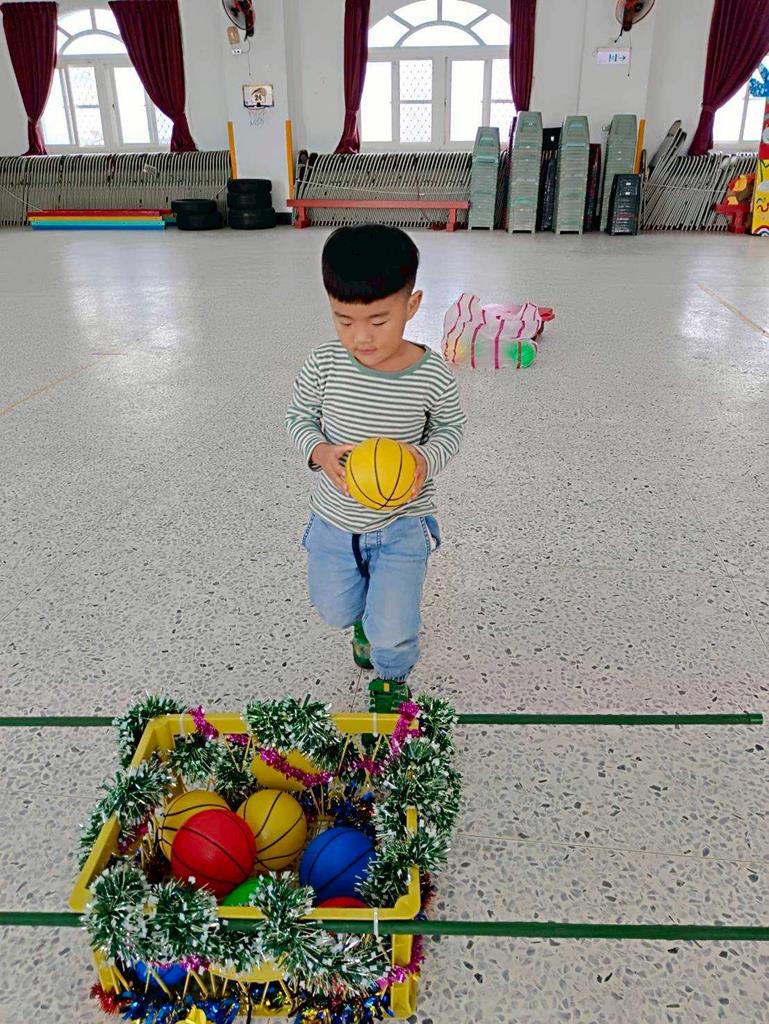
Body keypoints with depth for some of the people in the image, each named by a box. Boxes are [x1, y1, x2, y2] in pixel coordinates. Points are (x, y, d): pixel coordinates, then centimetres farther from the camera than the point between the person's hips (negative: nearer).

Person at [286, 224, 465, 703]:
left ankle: (392, 680, 38)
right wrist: (319, 451, -23)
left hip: (402, 523, -2)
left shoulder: (433, 376, -19)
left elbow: (451, 428, -1)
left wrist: (427, 459, -23)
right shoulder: (324, 364, -16)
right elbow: (299, 417, 0)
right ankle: (367, 614, 61)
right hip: (335, 518, 3)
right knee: (335, 610, 22)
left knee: (393, 632, 0)